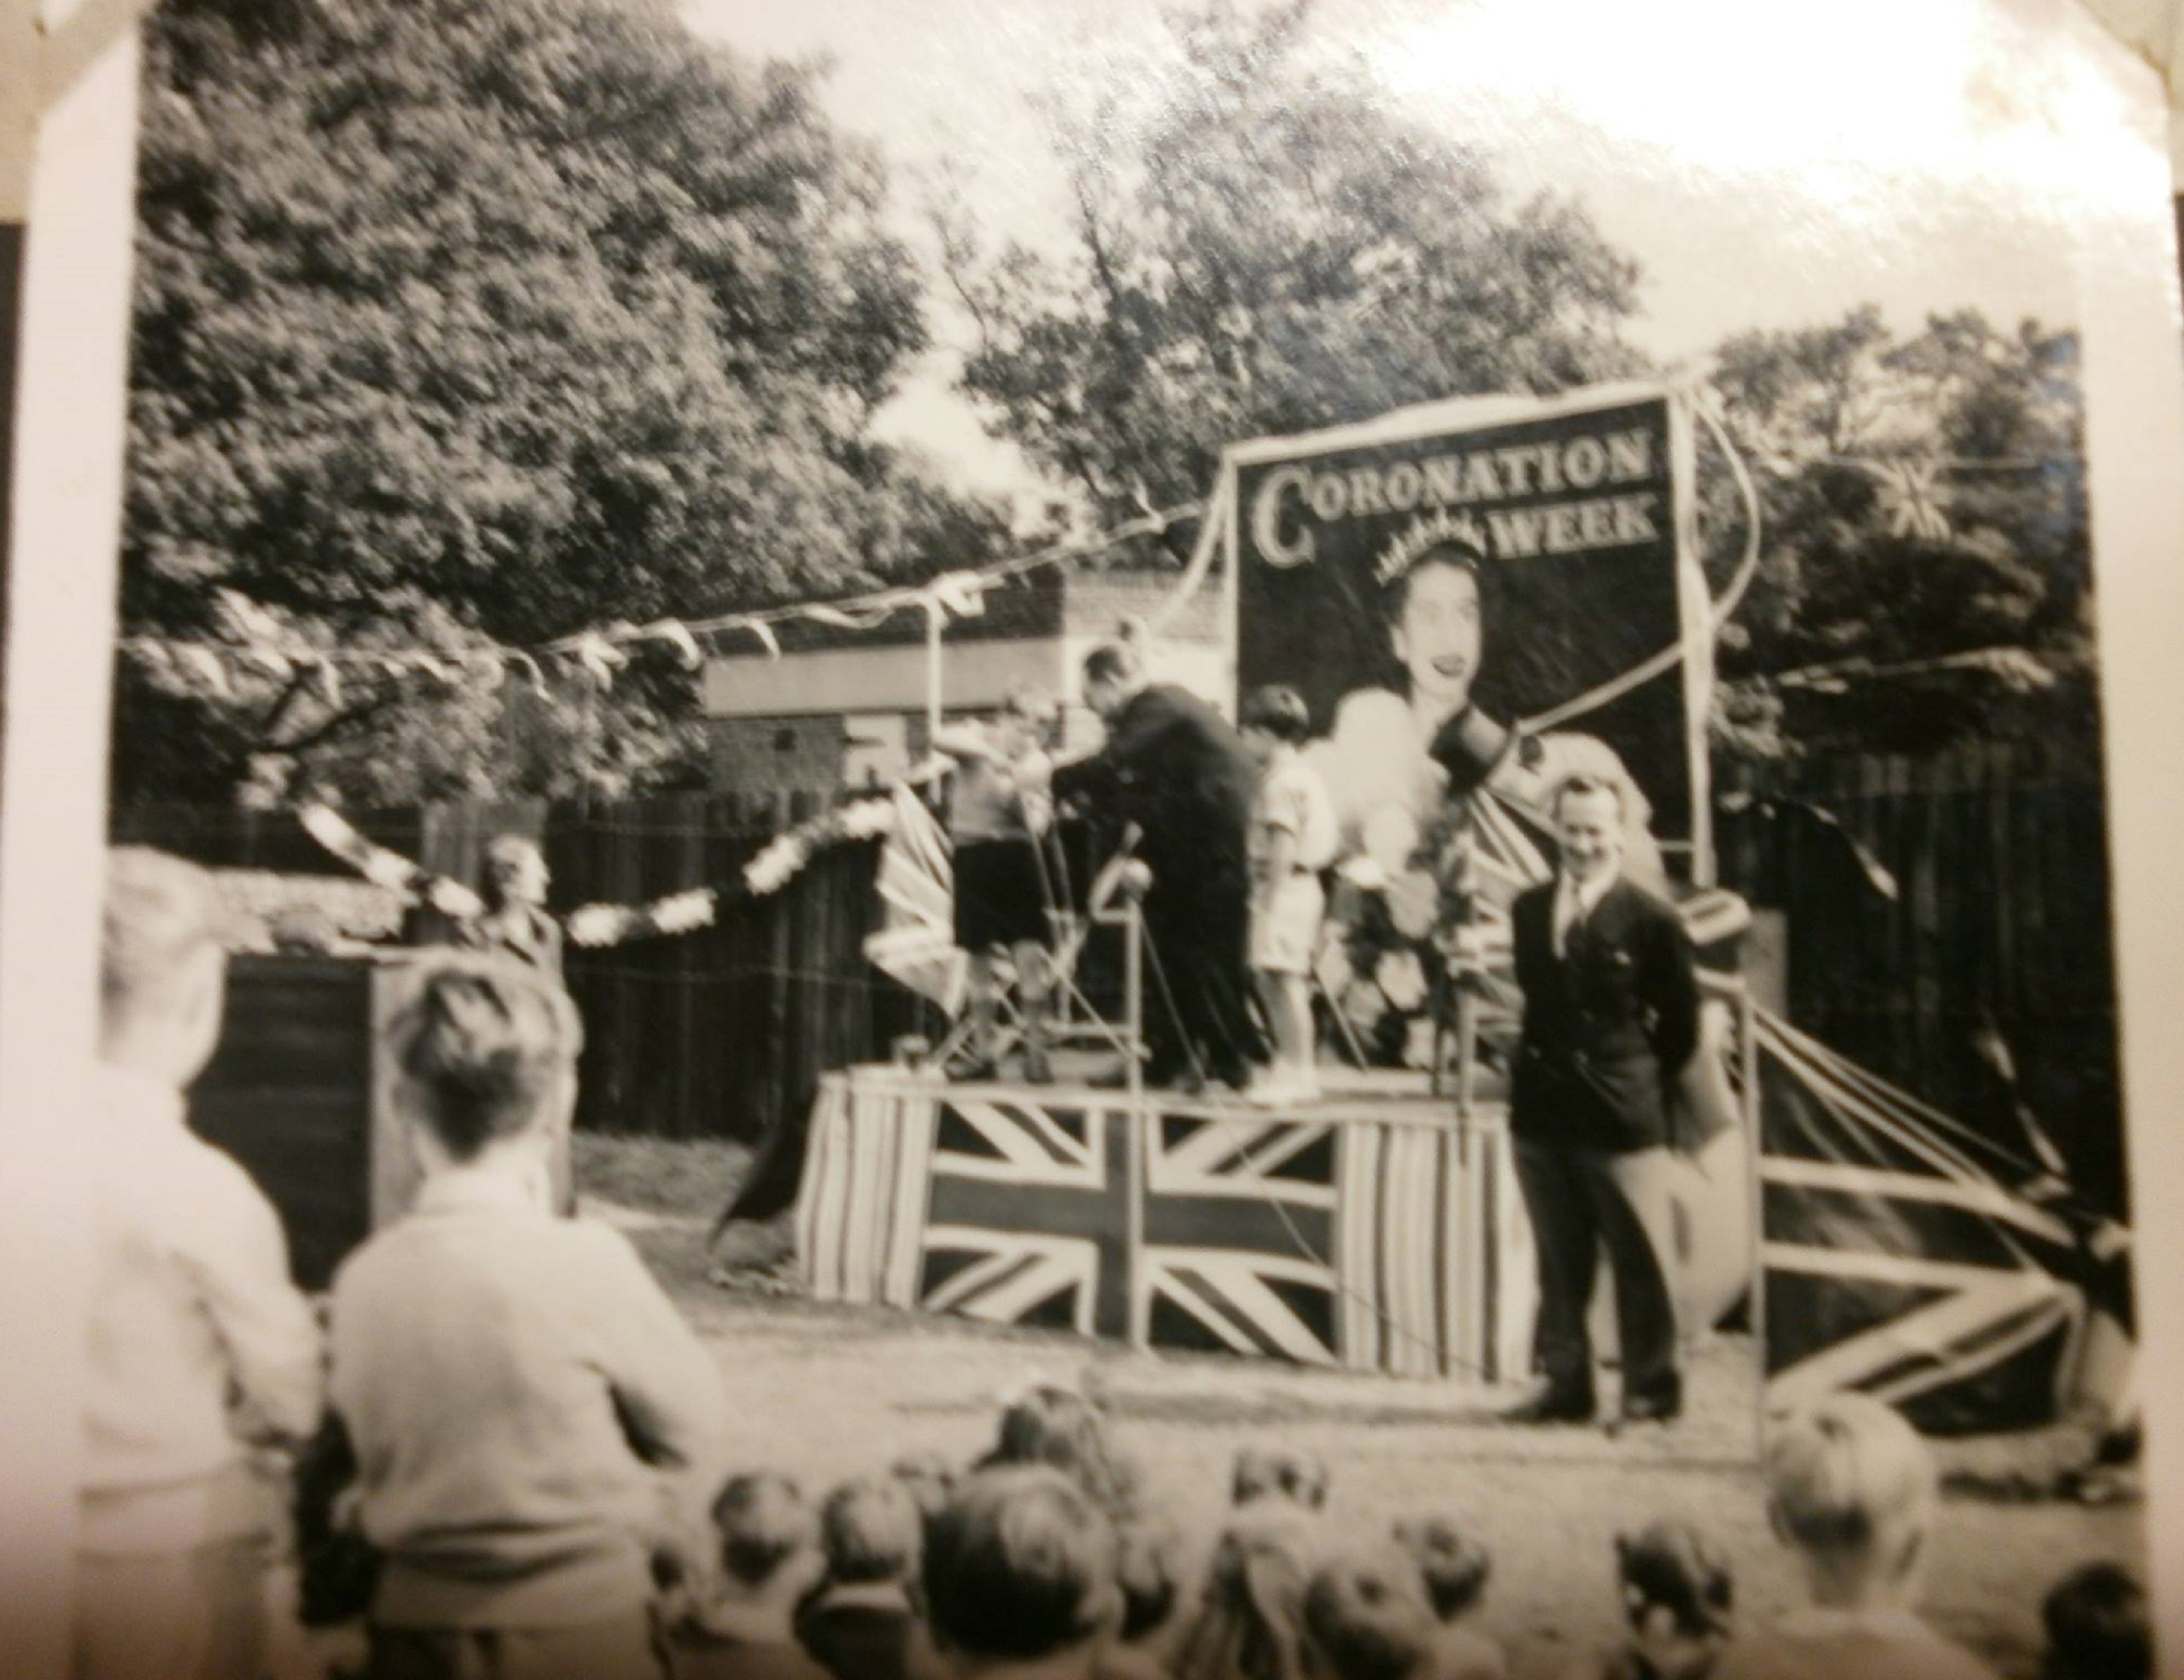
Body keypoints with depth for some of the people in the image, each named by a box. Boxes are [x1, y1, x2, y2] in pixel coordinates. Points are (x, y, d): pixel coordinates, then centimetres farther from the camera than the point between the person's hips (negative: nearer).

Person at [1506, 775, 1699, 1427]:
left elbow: (1680, 1024, -1)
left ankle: (1653, 1387, 19)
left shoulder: (1651, 920, -7)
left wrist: (1641, 1086, 2)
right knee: (1558, 1261, 14)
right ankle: (1566, 1384, 25)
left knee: (1641, 1259, 4)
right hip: (1541, 1111, 5)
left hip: (1622, 1120, -4)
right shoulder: (1528, 909, 6)